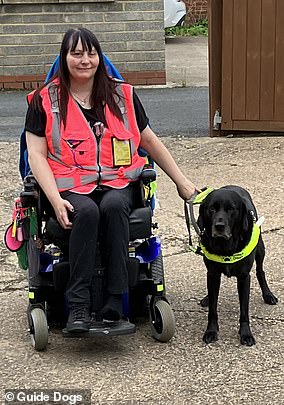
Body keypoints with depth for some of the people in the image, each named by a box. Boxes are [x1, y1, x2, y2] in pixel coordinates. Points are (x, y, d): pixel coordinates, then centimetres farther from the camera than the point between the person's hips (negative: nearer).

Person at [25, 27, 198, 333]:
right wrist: (55, 200, -14)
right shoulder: (45, 101, 6)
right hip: (70, 185, -1)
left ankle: (115, 298, -31)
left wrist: (182, 182, 20)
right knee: (87, 211, -35)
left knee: (113, 206, -34)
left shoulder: (122, 95, 12)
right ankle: (77, 305, -32)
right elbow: (36, 154, 1)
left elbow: (150, 142, 20)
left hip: (118, 182, 1)